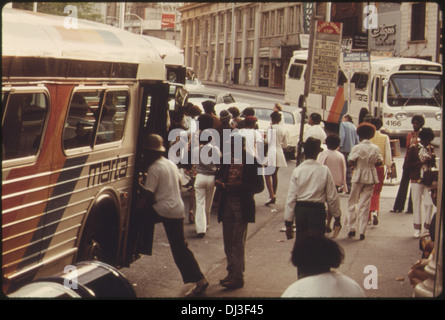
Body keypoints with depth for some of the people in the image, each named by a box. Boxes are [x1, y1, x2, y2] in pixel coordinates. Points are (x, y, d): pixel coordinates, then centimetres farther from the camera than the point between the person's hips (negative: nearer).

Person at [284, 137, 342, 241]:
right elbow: (332, 197, -2)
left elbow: (291, 198, -5)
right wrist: (337, 217, 11)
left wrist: (288, 222, 0)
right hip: (317, 210, -2)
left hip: (300, 210, 2)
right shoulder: (324, 170, -7)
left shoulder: (297, 171, -4)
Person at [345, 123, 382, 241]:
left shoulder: (357, 148, -10)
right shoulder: (375, 148, -1)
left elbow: (351, 162, -13)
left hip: (358, 177, -3)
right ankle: (362, 232, 3)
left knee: (352, 202, 11)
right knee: (365, 205, 5)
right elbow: (379, 162, 2)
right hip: (370, 178, 3)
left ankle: (351, 229, 8)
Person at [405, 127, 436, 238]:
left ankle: (426, 227, 8)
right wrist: (423, 162, -13)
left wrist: (433, 159, -5)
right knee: (417, 204, 1)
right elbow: (409, 165, -7)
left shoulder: (431, 148, 12)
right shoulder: (414, 149, -1)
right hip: (417, 180, -3)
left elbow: (433, 165, 16)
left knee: (429, 203, -3)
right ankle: (417, 229, 9)